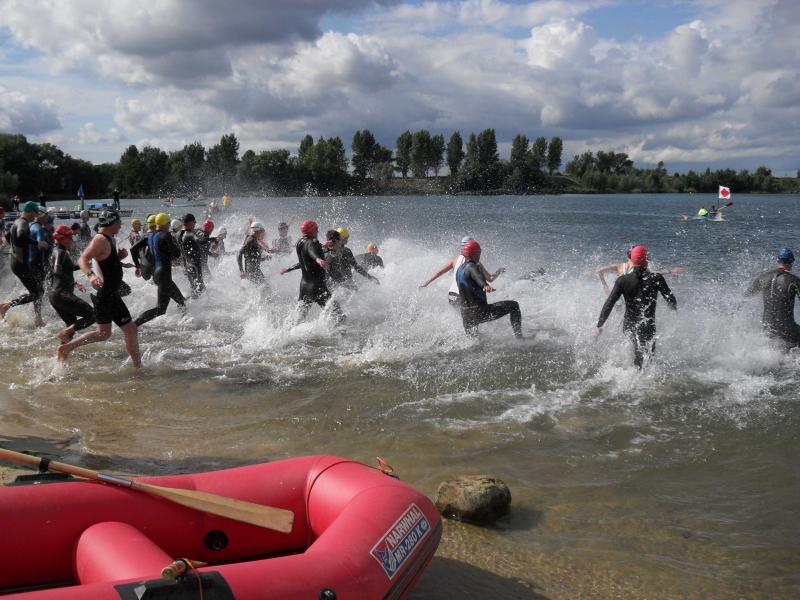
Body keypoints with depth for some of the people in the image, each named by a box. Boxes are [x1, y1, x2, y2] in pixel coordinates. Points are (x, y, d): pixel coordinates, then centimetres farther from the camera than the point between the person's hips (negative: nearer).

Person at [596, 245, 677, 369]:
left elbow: (609, 304, -10)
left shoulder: (622, 281, -8)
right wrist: (674, 307, 24)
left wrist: (599, 325, -5)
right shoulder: (657, 278, -11)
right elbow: (670, 299, 0)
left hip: (628, 325, 3)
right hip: (648, 327, -3)